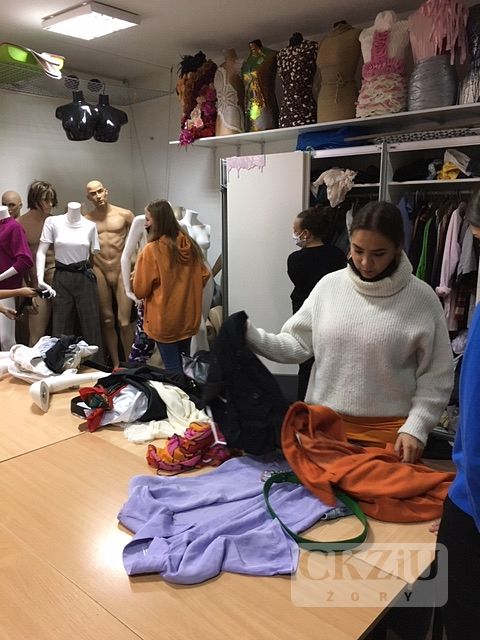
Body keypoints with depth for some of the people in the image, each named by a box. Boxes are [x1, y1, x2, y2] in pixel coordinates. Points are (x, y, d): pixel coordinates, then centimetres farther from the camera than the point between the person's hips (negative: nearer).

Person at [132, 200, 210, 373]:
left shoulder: (151, 250, -17)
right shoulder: (190, 245, 0)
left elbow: (140, 290, -12)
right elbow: (204, 275, 10)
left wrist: (135, 276, 7)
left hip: (165, 321, -6)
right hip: (188, 318, 6)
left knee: (173, 368, 4)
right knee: (184, 363, 19)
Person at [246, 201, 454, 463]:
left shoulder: (422, 298, -7)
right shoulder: (329, 285, -1)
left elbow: (437, 377, -3)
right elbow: (297, 343, 1)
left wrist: (416, 427, -11)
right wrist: (251, 336, -12)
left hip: (389, 430, -2)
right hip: (324, 422, 2)